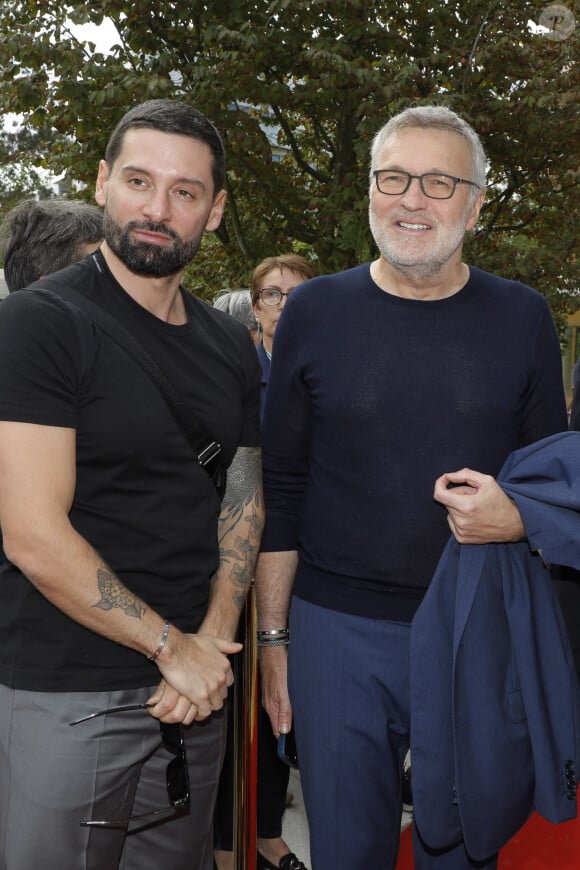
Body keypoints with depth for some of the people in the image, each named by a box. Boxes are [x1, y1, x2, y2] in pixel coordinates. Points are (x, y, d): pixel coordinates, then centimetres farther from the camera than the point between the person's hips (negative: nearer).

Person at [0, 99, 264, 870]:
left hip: (195, 690, 6)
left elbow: (243, 503, 9)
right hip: (68, 695, -6)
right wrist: (172, 646, -11)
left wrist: (214, 641, -7)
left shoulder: (231, 346, 9)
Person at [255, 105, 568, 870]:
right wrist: (273, 637, 1)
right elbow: (281, 488, 2)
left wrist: (518, 518, -15)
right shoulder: (315, 312, 0)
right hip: (338, 632, 0)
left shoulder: (523, 318, 2)